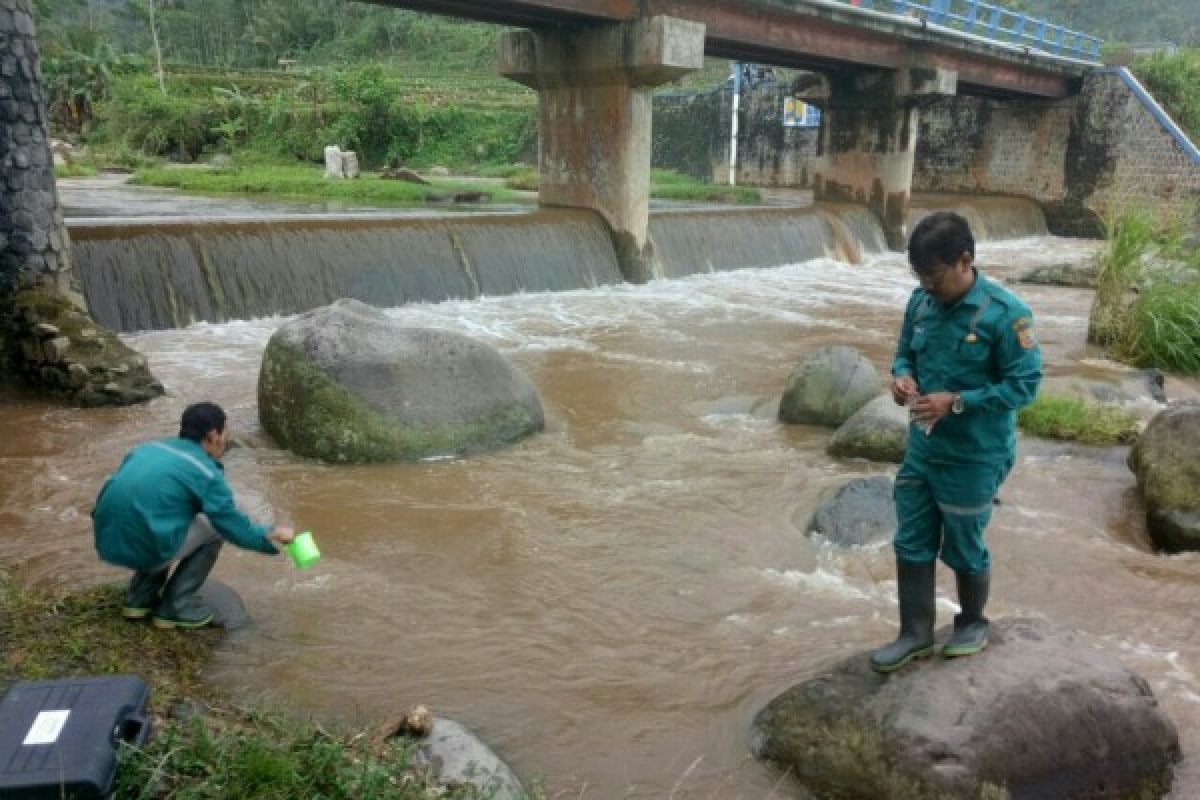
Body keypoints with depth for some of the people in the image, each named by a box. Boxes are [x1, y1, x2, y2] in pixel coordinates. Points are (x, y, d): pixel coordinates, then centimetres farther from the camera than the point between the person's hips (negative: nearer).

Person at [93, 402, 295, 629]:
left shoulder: (149, 448, 14)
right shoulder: (206, 473, -5)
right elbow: (236, 528, -2)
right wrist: (272, 536, 16)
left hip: (108, 544, 7)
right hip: (142, 548, -7)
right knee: (214, 527, 11)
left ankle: (139, 598, 24)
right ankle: (175, 607, 10)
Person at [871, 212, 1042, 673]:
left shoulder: (1005, 313, -18)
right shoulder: (920, 302, 0)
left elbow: (1024, 385, -17)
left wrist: (957, 402, -25)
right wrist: (902, 377, -9)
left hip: (974, 458, -6)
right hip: (921, 450, 6)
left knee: (964, 549, 11)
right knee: (911, 545, 10)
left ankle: (973, 623, 37)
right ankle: (916, 634, 26)